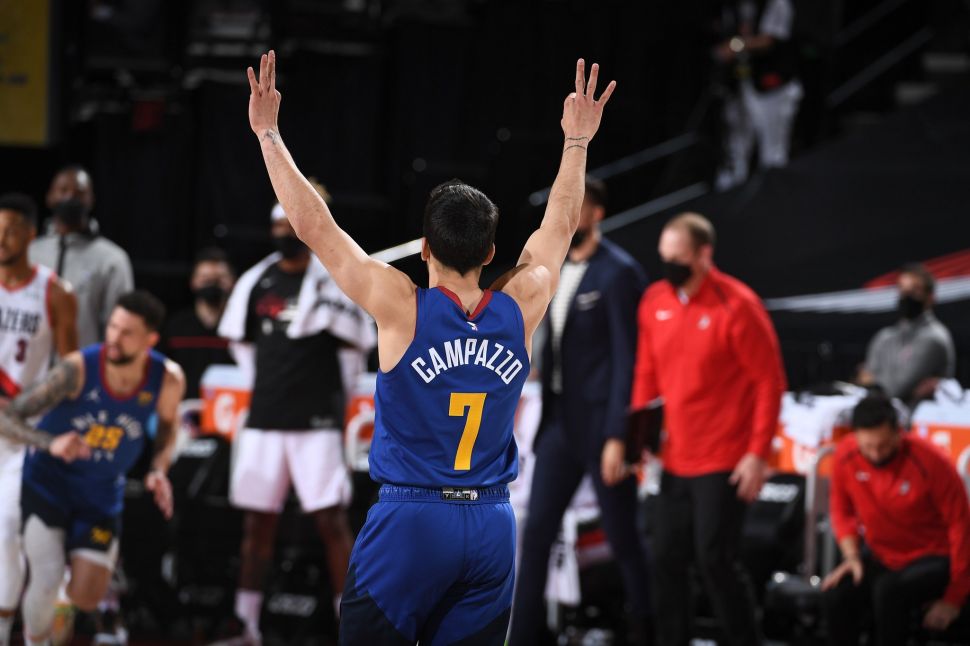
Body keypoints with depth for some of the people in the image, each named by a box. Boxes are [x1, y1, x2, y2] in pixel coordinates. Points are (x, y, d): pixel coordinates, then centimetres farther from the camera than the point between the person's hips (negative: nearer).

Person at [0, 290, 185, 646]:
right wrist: (51, 443, -43)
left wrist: (159, 470, -12)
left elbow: (166, 426, 7)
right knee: (46, 580, -19)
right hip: (47, 483, -3)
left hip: (101, 495, 3)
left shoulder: (167, 380, -18)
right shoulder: (78, 369, -26)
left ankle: (63, 599, 36)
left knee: (86, 598, -3)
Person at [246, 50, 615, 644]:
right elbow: (561, 225, 19)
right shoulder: (521, 309, 1)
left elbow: (315, 226, -5)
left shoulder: (404, 309, -9)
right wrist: (577, 142, 31)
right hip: (491, 527, 4)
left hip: (410, 524, -4)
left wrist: (269, 134, 1)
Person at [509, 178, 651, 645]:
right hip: (561, 421, 8)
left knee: (622, 536, 2)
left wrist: (617, 436, -19)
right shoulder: (556, 270, 12)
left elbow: (627, 358, -16)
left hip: (600, 424, -8)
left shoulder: (618, 273, -12)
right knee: (536, 531, 5)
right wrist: (545, 414, 15)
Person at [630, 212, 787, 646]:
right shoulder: (655, 301, 5)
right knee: (666, 561, 7)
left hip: (723, 463, -6)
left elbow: (770, 382, -10)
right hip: (675, 460, 6)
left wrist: (758, 454, -13)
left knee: (714, 560, -7)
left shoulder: (736, 306, -12)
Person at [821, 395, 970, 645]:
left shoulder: (930, 462, -21)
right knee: (834, 597, -24)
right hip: (879, 556, 5)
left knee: (889, 591, -36)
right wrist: (852, 556, -6)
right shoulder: (846, 455, -9)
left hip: (934, 559, -4)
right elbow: (841, 510, 11)